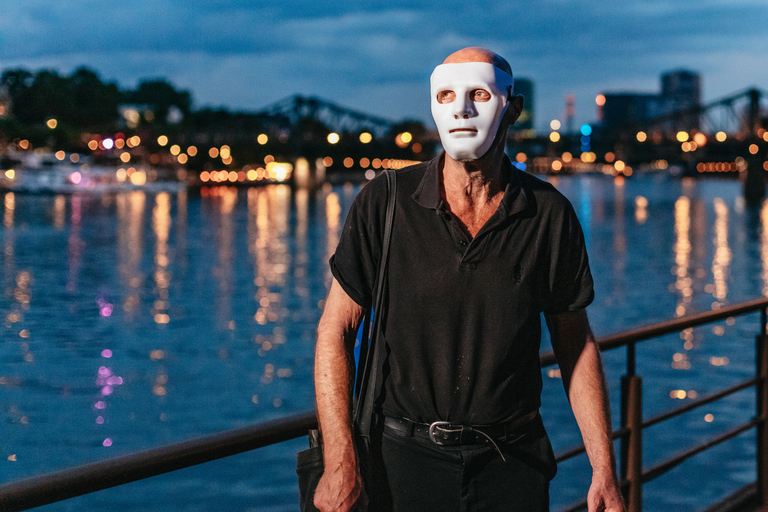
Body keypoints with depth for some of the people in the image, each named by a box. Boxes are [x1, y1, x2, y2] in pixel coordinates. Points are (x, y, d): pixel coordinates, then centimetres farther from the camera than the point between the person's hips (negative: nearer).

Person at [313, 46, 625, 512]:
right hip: (405, 457, 0)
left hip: (512, 464, 1)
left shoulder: (549, 215, -4)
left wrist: (605, 473, 1)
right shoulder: (384, 203, -7)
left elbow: (577, 346, 4)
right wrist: (340, 465, -12)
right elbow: (336, 330, -5)